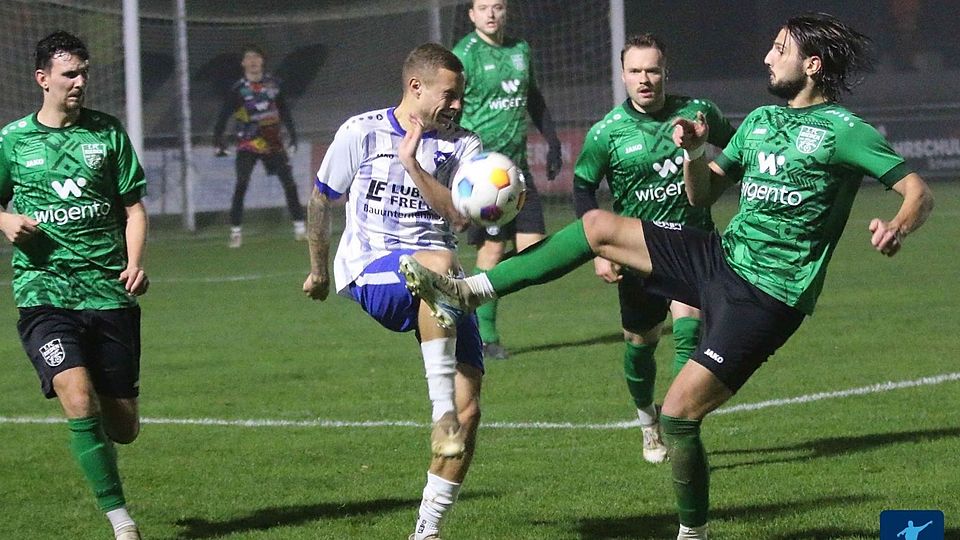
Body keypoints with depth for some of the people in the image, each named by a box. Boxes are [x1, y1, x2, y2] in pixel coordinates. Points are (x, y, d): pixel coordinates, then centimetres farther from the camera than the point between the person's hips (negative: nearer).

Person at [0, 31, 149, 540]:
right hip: (44, 290, -2)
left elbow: (133, 207, 12)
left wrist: (134, 263, -4)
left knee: (123, 428, 3)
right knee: (79, 401, -23)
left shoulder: (107, 132, 8)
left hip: (109, 291, 2)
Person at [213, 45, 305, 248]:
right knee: (241, 185, -16)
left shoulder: (273, 83, 4)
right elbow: (223, 115, -12)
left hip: (273, 142, 4)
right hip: (248, 144, -4)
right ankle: (235, 232, -13)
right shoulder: (239, 89, -9)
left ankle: (299, 227, 16)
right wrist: (218, 141, -23)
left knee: (289, 182, 4)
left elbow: (283, 110, 16)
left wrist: (292, 134, 14)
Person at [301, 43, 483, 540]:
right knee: (438, 263, -40)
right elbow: (321, 201, 16)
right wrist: (319, 271, 25)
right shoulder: (361, 133, 2)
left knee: (468, 410, -9)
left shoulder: (463, 147, 7)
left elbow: (459, 216, -9)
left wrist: (413, 165, -17)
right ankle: (440, 405, -41)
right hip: (368, 273, -4)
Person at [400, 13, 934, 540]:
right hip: (723, 256, 8)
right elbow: (702, 194, 20)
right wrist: (694, 152, -2)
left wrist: (897, 228, -37)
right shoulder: (761, 120, 14)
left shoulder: (844, 130, -9)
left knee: (679, 413, -13)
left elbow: (920, 192, -15)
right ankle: (469, 293, 5)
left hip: (766, 297, -8)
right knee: (597, 225, 2)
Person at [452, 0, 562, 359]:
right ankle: (484, 337, 2)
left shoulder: (519, 49, 12)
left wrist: (552, 140, 23)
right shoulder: (464, 55, -8)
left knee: (532, 247, -1)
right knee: (493, 247, -7)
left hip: (516, 164, 7)